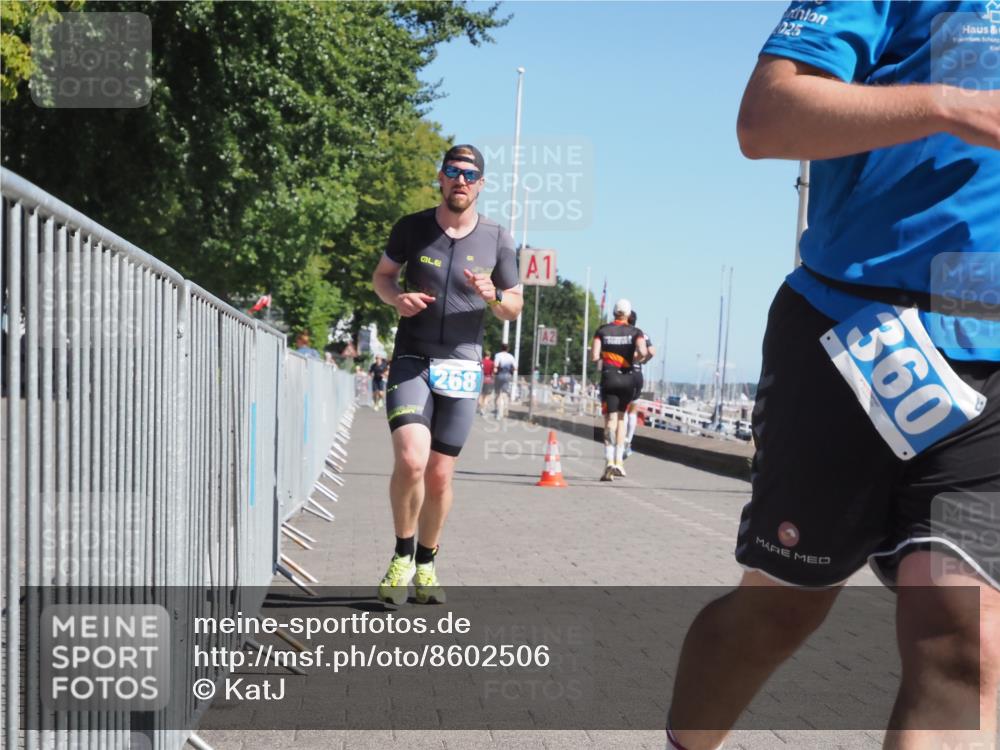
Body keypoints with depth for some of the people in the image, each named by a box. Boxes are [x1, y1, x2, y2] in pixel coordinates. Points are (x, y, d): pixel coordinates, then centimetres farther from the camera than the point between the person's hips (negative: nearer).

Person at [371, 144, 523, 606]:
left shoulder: (497, 239, 4)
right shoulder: (411, 228, 1)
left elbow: (514, 308, 10)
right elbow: (382, 274, 15)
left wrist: (493, 296, -13)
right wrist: (396, 298, -8)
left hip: (462, 367, 1)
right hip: (411, 361, -1)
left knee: (440, 476, 6)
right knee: (410, 460, -20)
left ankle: (425, 564, 27)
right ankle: (402, 554, 4)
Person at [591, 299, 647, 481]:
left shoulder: (602, 331, 2)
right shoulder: (635, 332, 3)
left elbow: (594, 356, -6)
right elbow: (643, 352, -15)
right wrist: (635, 358, 6)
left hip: (608, 378, -1)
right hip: (627, 378, 1)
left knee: (610, 420, -3)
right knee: (621, 418, 16)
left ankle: (609, 461, -20)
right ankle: (618, 461, 13)